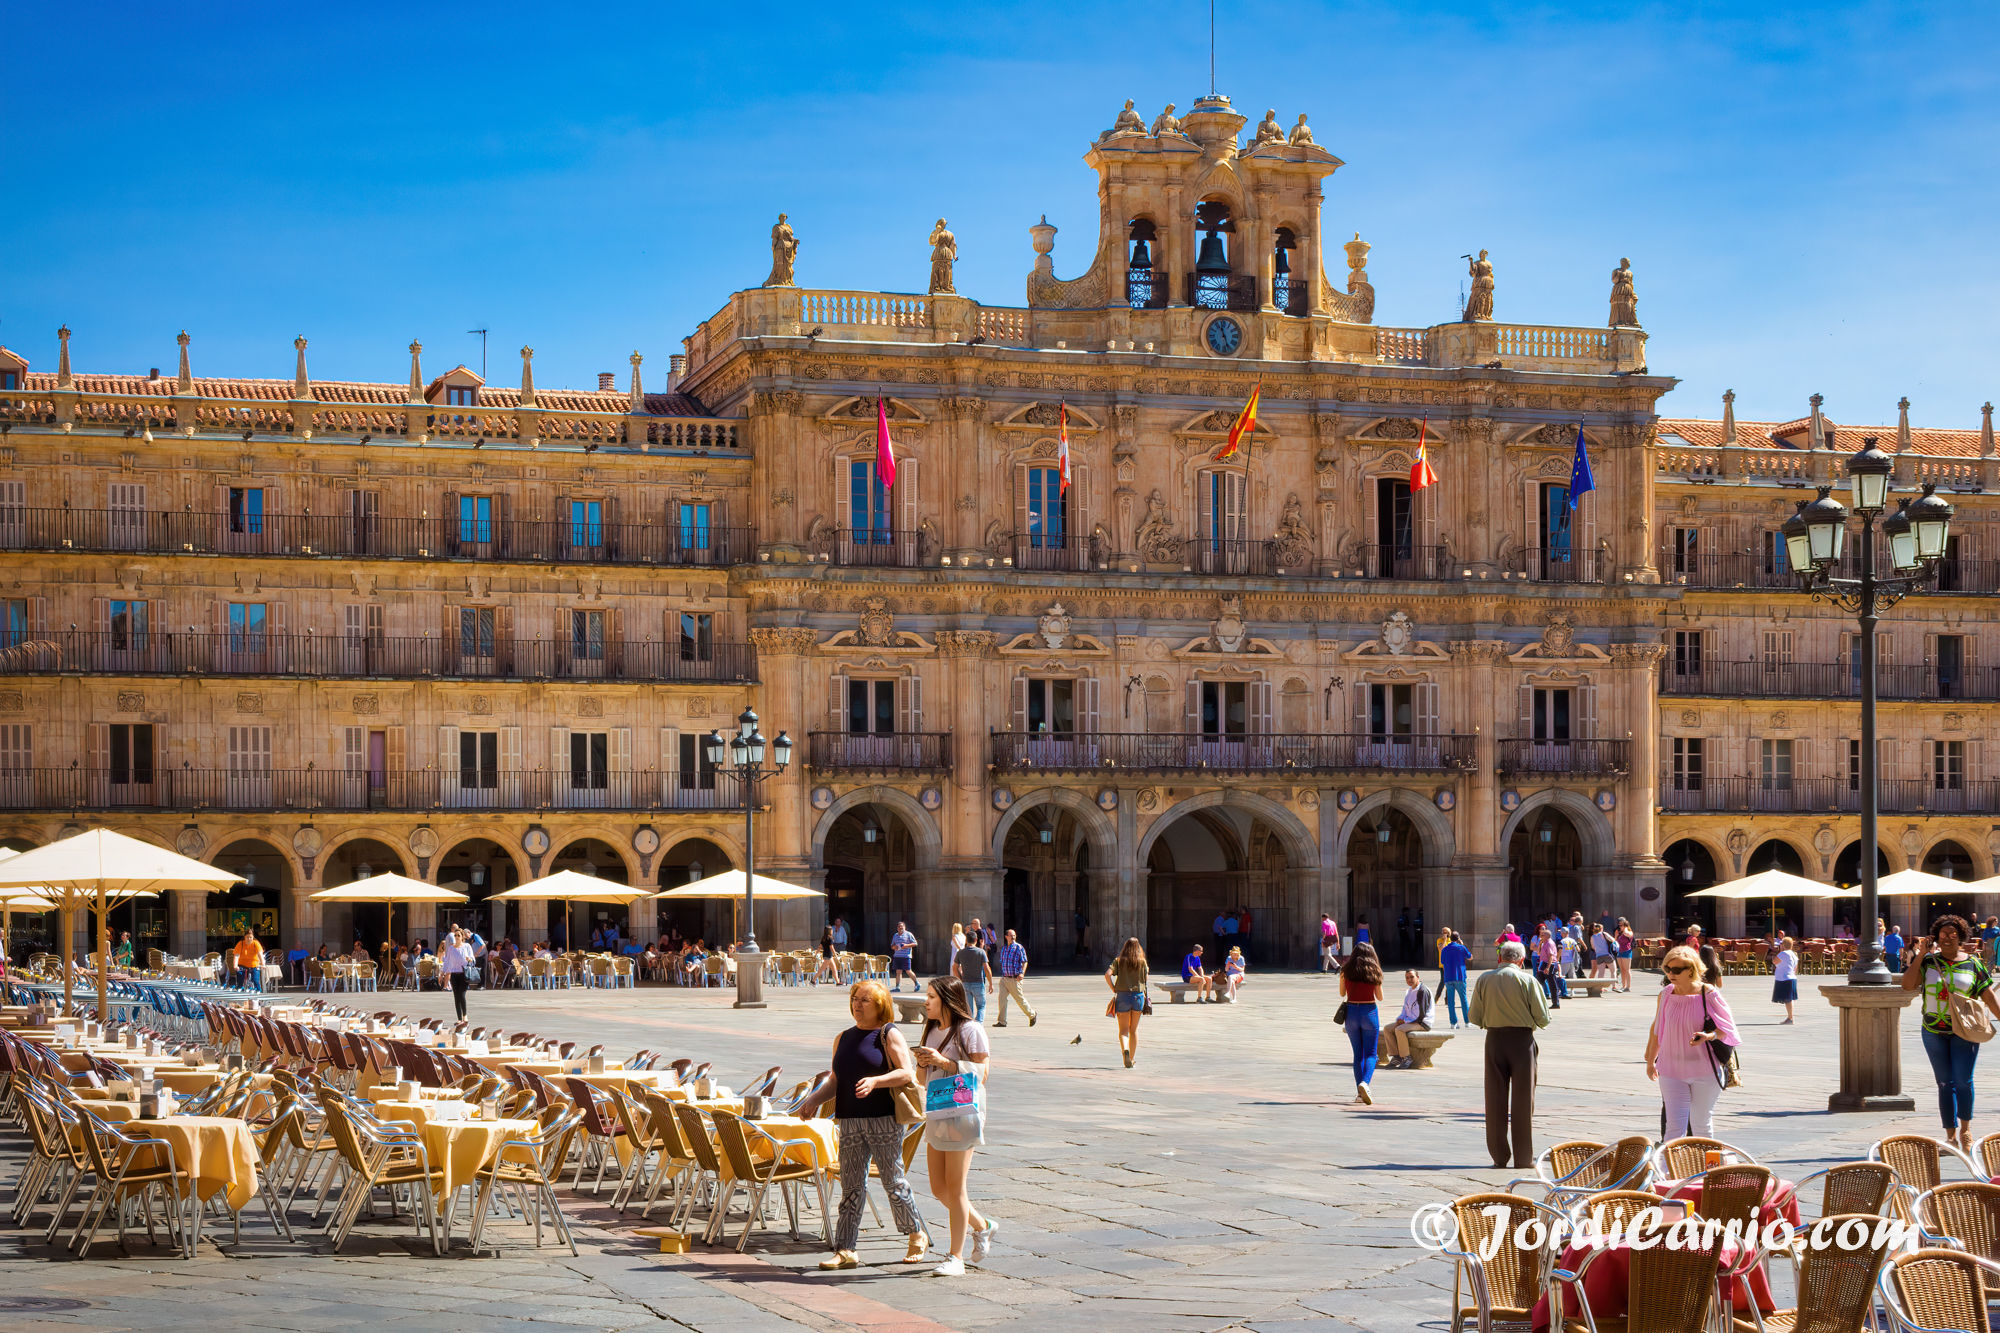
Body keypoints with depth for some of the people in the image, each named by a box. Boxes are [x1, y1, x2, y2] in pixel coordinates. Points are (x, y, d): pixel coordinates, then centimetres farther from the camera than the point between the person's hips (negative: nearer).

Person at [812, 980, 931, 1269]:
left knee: (893, 1181, 0)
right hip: (850, 1120, 5)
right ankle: (845, 1251, 3)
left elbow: (907, 1073, -10)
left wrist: (876, 1081, -24)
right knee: (851, 1185, 3)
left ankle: (917, 1235, 20)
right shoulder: (843, 1039, 17)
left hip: (884, 1119, -5)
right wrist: (814, 1099, 3)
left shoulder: (889, 1035, -2)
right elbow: (835, 1081, 20)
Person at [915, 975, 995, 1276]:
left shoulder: (970, 1030, -8)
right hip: (936, 1113, 8)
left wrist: (943, 1061, -20)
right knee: (939, 1189, 8)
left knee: (955, 1187, -6)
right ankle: (982, 1226, 30)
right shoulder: (932, 1030, 15)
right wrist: (922, 1064, -1)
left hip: (963, 1111, -8)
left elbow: (981, 1072, -14)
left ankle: (956, 1257, 1)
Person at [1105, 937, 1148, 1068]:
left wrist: (1113, 989, -3)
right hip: (1138, 996, 1)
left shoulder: (1119, 961, 0)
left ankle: (1125, 1050, -26)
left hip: (1123, 995, -1)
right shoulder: (1142, 961, 1)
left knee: (1123, 1030, 2)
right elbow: (1145, 979, 4)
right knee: (1134, 1029, 14)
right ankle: (1132, 1058, 18)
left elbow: (1107, 974, -12)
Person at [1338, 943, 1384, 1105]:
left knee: (1358, 1054, 13)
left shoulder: (1346, 971, 0)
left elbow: (1342, 994, 10)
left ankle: (1360, 1092, 10)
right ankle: (1365, 1082, -24)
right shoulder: (1374, 972, -3)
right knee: (1370, 1054, 3)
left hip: (1351, 1011, 2)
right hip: (1369, 1011, -2)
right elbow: (1380, 997, 4)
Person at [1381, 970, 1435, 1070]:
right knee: (1387, 1029, -5)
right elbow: (1405, 1009, 24)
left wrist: (1405, 1021, -13)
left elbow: (1421, 1014, -18)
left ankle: (1407, 1058, -23)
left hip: (1422, 1023, -9)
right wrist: (1399, 1019, 3)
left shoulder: (1423, 991, -14)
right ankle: (1396, 1057, -9)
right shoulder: (1409, 992, 16)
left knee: (1399, 1030, -32)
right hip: (1409, 1022, 9)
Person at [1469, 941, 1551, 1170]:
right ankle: (1523, 1158, 7)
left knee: (1495, 1100, 9)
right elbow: (1543, 1018, -7)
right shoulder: (1527, 980, -8)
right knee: (1522, 1100, 4)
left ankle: (1499, 1156, 11)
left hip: (1494, 1039, 2)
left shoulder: (1484, 979, -1)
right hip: (1522, 1040, -2)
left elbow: (1474, 1017, 1)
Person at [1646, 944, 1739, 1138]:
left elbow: (1727, 1027, -3)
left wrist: (1709, 1036, -25)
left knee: (1702, 1124, 10)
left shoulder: (1708, 995, -8)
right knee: (1674, 1124, -6)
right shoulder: (1666, 995, 2)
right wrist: (1650, 1061, 22)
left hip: (1704, 1072, -2)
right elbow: (1657, 1029, 14)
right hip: (1671, 1071, 2)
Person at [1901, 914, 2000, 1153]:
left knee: (1963, 1080, -11)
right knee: (1945, 1084, 5)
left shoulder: (1973, 963, 1)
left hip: (1964, 1032, -2)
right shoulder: (1928, 961, 3)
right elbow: (1907, 985, -9)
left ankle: (1965, 1129, 8)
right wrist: (1920, 955, -10)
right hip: (1934, 1032, 2)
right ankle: (1951, 1136, 12)